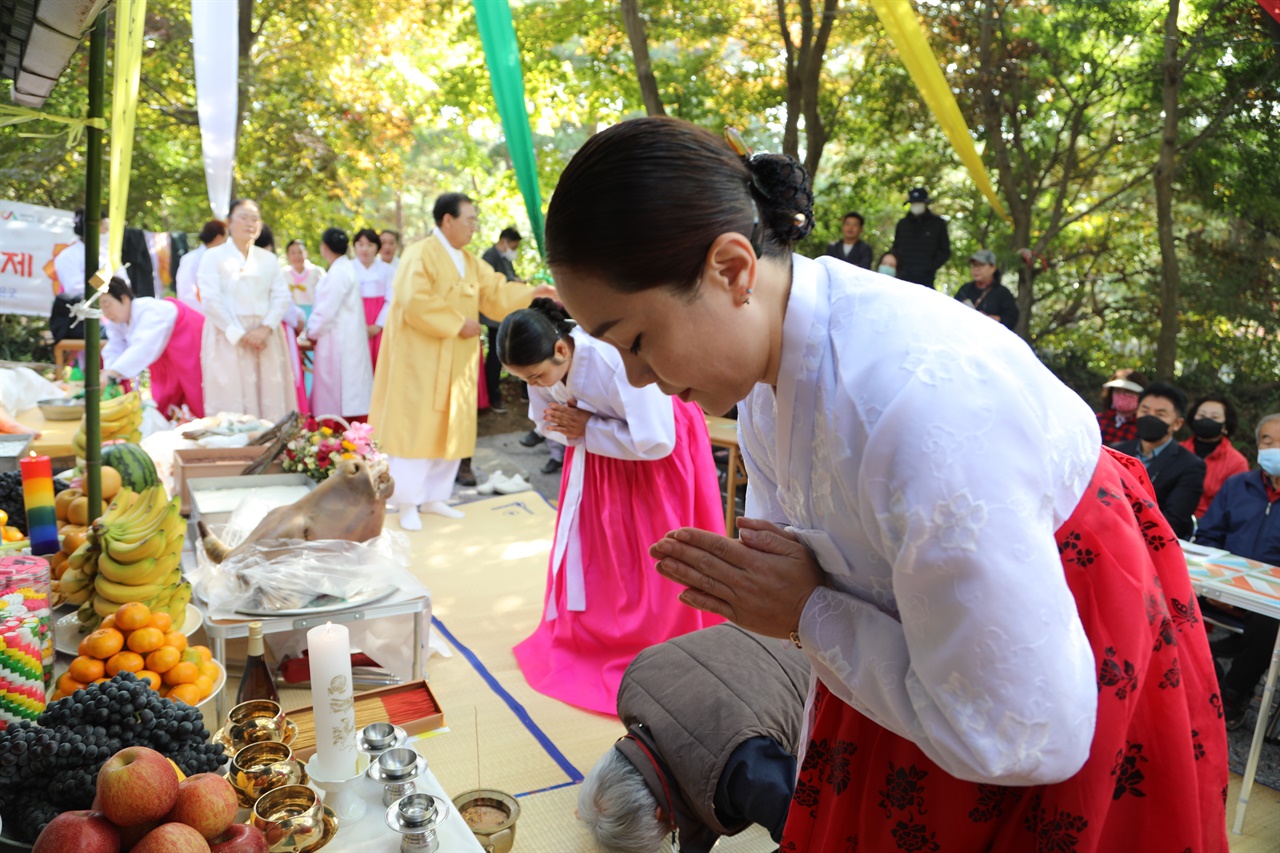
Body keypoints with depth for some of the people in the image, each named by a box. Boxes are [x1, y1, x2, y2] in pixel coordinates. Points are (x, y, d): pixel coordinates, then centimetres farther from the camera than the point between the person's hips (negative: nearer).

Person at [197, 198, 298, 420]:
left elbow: (282, 297, 6)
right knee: (232, 397, -7)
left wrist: (265, 329, -11)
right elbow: (211, 300, -5)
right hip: (227, 338, -3)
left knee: (271, 400, -2)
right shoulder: (213, 257, 5)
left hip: (265, 337, 3)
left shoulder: (268, 259, 16)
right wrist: (240, 335, -13)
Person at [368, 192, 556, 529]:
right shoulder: (419, 254, -12)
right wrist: (459, 323, -19)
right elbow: (415, 302, -23)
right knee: (416, 429, -2)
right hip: (420, 361, -8)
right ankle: (407, 504, 8)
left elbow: (495, 292, 8)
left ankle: (434, 496, 22)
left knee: (450, 429, 11)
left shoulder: (470, 261, 14)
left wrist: (532, 293, -7)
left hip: (456, 364, 8)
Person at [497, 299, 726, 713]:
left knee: (653, 561, 3)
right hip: (596, 453, 6)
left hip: (657, 459, -6)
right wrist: (568, 427, -23)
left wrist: (587, 428, -28)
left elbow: (655, 442, -35)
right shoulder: (543, 367, -17)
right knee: (591, 551, 10)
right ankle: (592, 637, 28)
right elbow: (545, 423, 0)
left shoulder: (616, 361, -38)